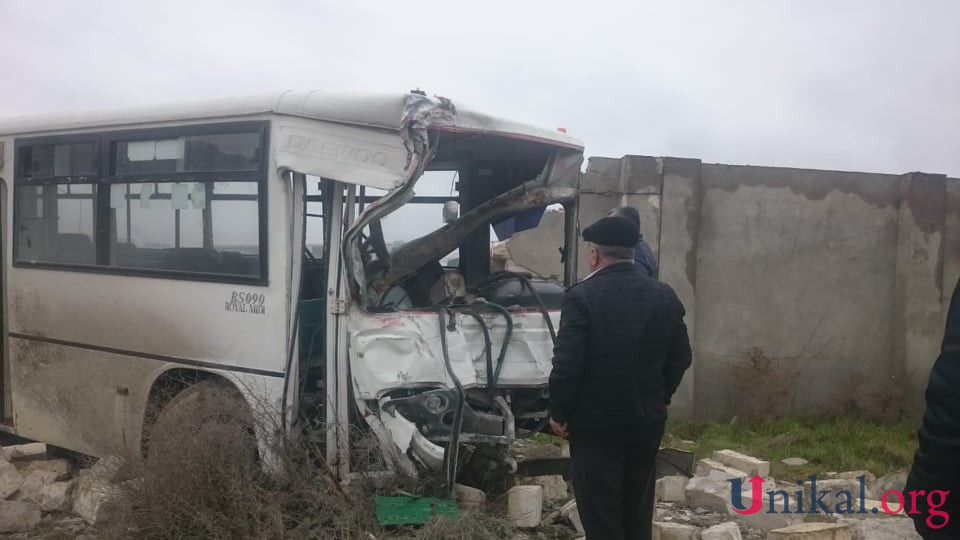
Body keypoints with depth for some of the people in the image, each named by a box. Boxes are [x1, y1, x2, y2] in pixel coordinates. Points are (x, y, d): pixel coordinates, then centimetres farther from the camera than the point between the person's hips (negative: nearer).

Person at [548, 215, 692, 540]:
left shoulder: (582, 297, -15)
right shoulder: (664, 296, 2)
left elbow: (567, 364, -18)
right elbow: (680, 357, 7)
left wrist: (558, 413, -5)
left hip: (596, 422, -5)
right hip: (648, 420, 5)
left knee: (600, 514, 2)